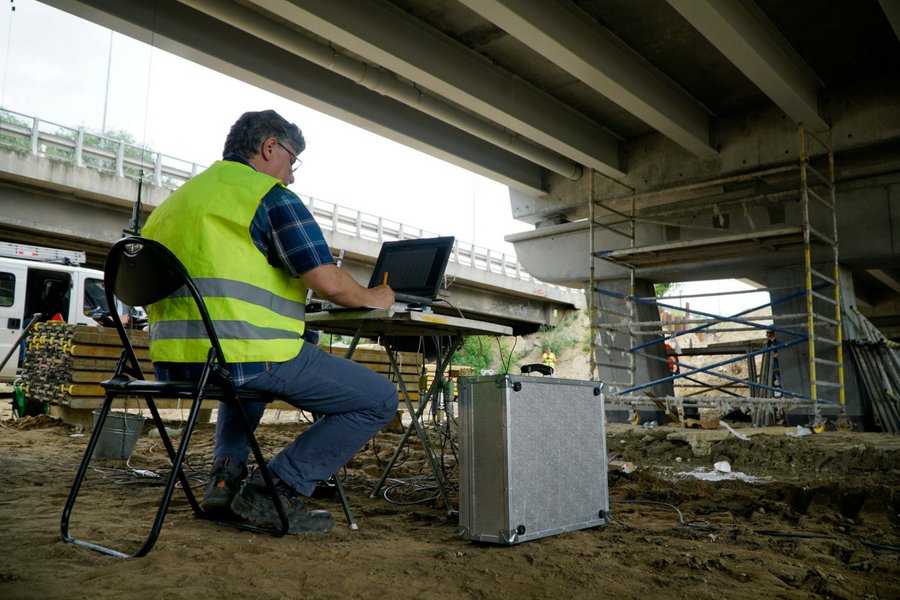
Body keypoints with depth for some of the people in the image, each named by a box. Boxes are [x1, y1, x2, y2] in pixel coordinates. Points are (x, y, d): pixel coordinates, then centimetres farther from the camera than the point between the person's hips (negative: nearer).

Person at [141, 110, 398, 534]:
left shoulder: (180, 197, 22)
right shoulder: (269, 194, -3)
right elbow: (328, 282, -13)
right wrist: (372, 297, 7)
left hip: (172, 361, 9)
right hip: (243, 352, -9)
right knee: (379, 399, 0)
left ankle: (225, 477, 23)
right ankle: (276, 491, -3)